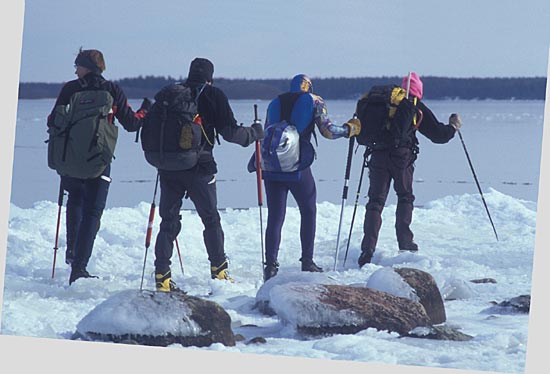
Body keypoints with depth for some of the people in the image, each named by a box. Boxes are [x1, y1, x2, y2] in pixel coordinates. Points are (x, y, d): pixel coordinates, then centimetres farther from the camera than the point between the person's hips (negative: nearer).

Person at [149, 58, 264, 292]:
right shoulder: (213, 95, -1)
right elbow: (229, 132, -4)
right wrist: (254, 133, 13)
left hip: (168, 167, 3)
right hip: (199, 168, -3)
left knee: (168, 222, 7)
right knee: (211, 219, 12)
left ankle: (162, 276, -2)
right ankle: (218, 271, 15)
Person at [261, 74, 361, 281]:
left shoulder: (275, 103, 16)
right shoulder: (314, 101, 4)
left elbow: (265, 137, 16)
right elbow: (327, 130, -3)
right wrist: (349, 129, 11)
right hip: (298, 167, -3)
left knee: (275, 218, 5)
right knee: (308, 212, 15)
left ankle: (270, 266, -2)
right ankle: (307, 262, 14)